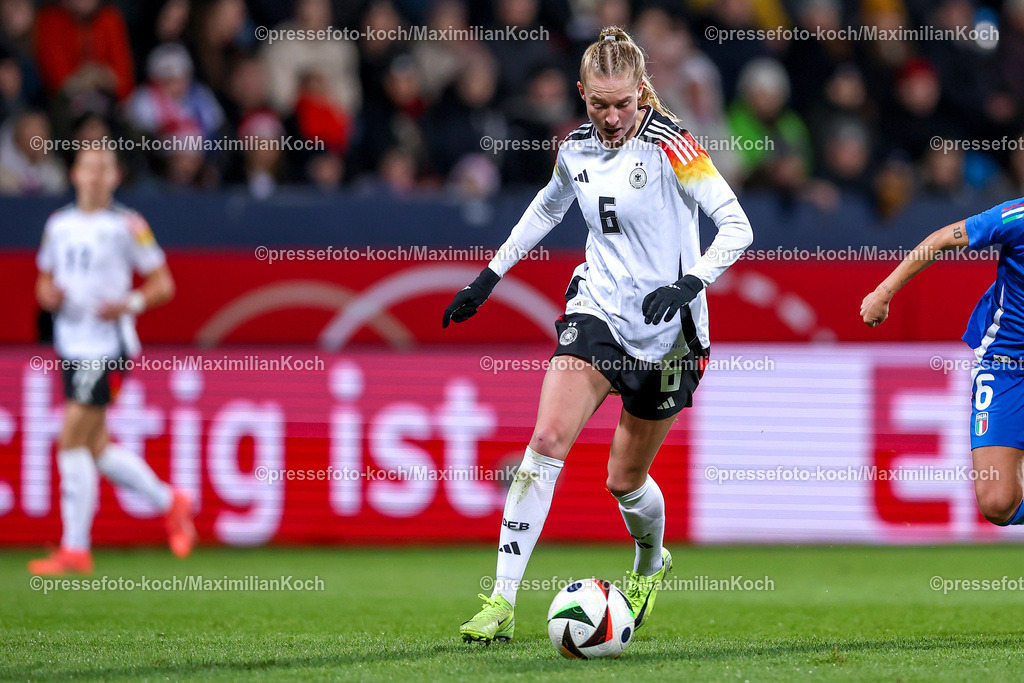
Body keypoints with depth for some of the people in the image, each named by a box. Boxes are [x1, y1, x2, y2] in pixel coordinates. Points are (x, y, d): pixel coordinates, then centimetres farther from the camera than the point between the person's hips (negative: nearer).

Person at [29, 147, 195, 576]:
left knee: (72, 442, -12)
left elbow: (162, 284, 0)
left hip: (107, 346, -7)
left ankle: (74, 549, -8)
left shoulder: (127, 226, -3)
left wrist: (129, 304, -17)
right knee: (95, 448, 9)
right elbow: (45, 280, 22)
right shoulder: (58, 225, 13)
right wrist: (49, 295, -1)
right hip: (71, 346, 7)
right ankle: (170, 504, 29)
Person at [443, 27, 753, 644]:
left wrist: (689, 283, -31)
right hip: (597, 309, 4)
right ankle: (503, 601, -17)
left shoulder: (669, 144, -15)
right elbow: (548, 207, 24)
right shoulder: (577, 149, 2)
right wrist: (491, 275, 21)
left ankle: (652, 563, 43)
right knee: (547, 440, -17)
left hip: (666, 330, -4)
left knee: (625, 480, 7)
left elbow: (737, 225, -17)